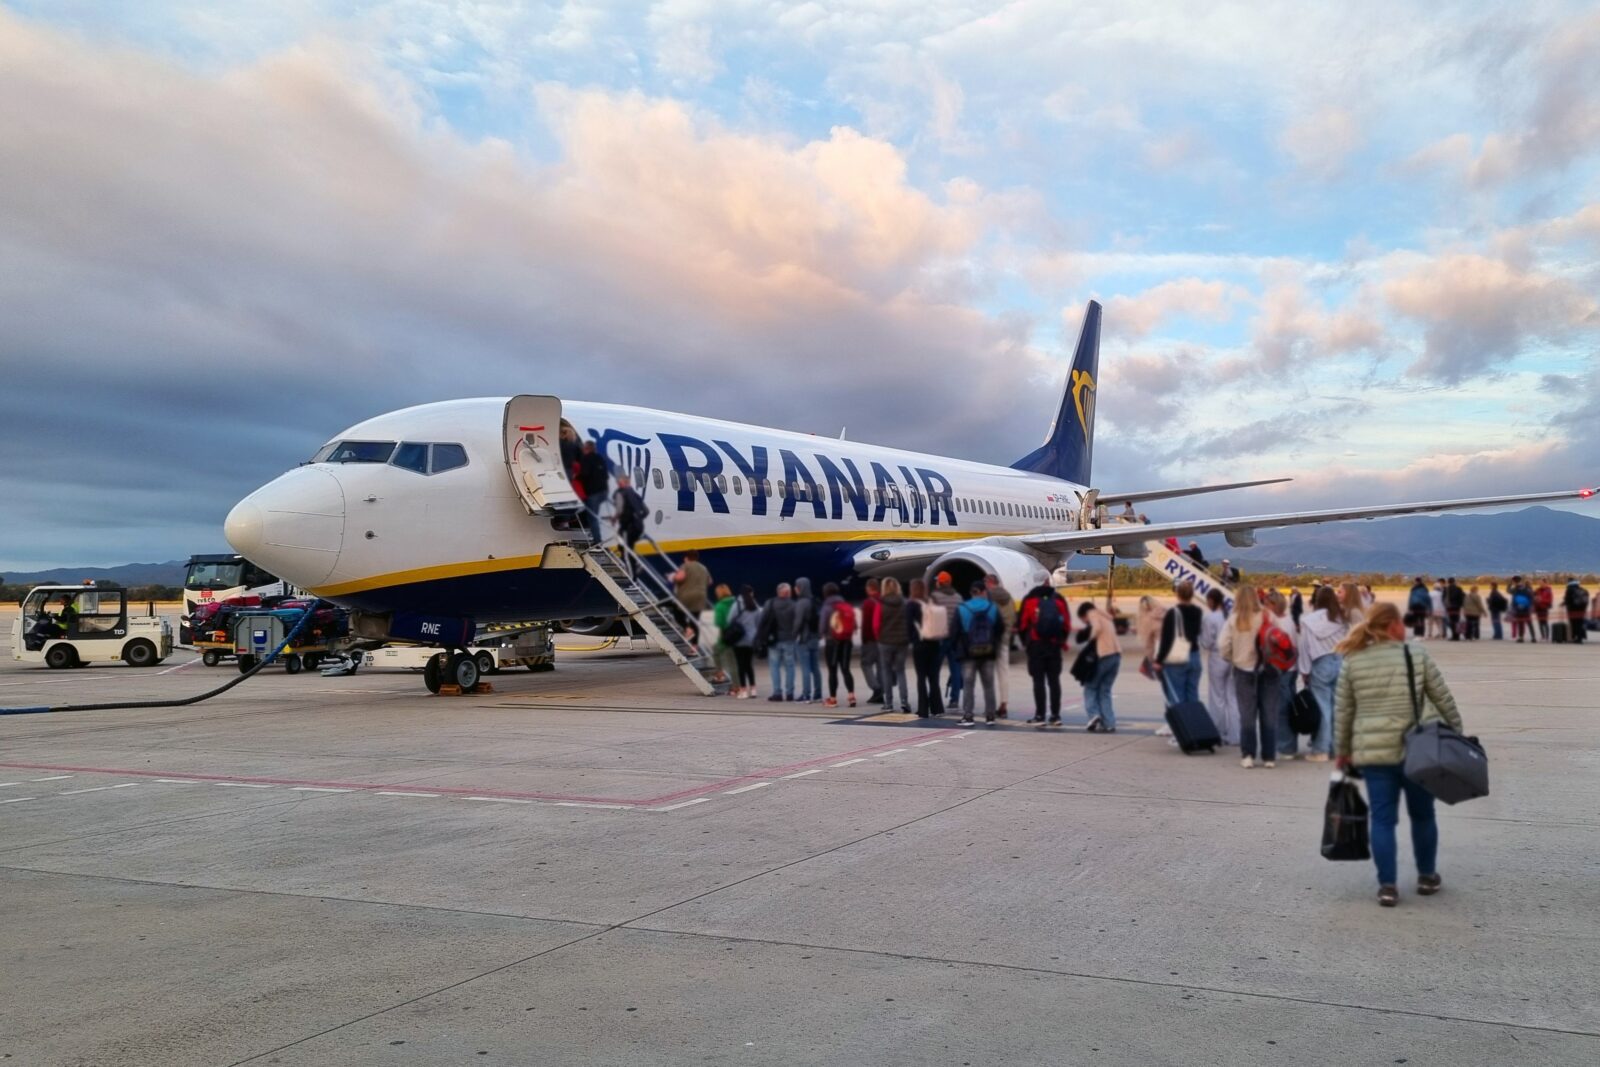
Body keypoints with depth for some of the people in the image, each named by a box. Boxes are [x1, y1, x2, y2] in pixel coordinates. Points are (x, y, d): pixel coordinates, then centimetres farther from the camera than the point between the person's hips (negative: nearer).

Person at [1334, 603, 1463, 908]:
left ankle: (1387, 885, 6)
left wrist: (1342, 752, 14)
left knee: (1383, 818, 6)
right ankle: (1427, 877, 29)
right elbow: (1444, 700, 1)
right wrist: (1458, 734, 14)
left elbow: (1343, 713, 5)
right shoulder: (1417, 655, -4)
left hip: (1372, 753, 1)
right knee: (1422, 814, 16)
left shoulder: (1352, 662, 1)